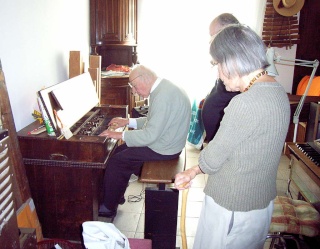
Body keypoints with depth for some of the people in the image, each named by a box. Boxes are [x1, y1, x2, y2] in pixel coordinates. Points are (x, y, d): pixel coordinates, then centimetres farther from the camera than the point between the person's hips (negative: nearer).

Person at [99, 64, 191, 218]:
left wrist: (121, 135, -19)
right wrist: (128, 122, 12)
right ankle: (117, 197, 27)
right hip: (164, 141, 10)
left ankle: (109, 208, 12)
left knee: (115, 162, -6)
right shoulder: (163, 88, 7)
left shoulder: (163, 96, -27)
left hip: (163, 150, -10)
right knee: (120, 151, 16)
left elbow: (151, 135, -29)